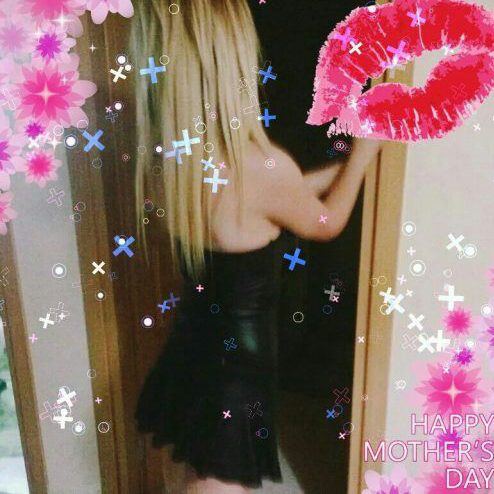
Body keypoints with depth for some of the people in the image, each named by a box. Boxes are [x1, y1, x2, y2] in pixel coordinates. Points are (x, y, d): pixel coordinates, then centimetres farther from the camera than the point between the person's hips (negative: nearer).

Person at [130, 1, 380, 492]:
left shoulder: (166, 155, -7)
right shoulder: (262, 166, -29)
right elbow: (325, 223, -6)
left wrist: (337, 168, 16)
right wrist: (362, 155, 8)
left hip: (193, 349, 7)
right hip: (235, 364, -7)